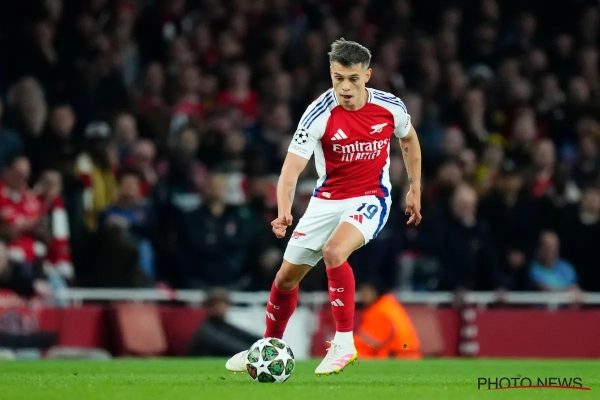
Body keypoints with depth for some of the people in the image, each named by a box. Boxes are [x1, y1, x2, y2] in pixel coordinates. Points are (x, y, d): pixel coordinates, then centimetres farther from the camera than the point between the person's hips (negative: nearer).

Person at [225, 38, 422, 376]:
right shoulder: (318, 114, -19)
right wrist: (284, 211, -42)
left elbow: (409, 139, 12)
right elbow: (292, 168, -25)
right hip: (327, 200, 2)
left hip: (370, 199, -2)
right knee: (287, 276, 8)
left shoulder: (391, 107, -12)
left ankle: (345, 344, -21)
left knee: (334, 252, -31)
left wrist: (415, 189, 13)